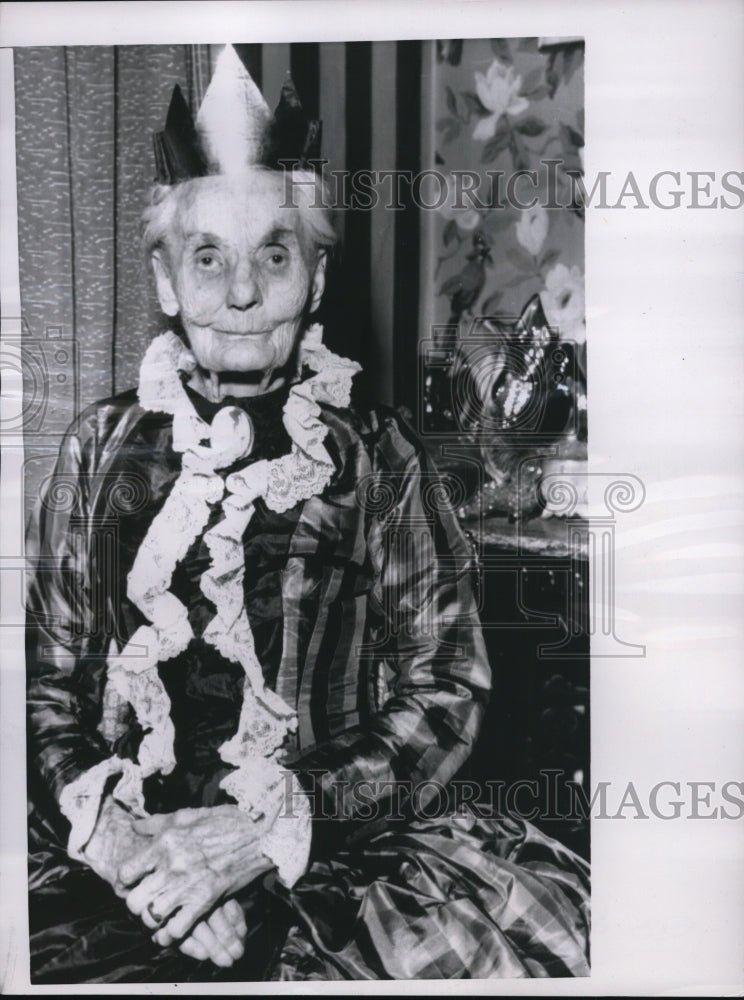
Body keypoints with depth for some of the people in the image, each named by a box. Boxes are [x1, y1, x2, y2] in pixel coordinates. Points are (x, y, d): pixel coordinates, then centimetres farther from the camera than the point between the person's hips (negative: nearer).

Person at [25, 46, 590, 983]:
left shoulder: (374, 453, 2)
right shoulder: (103, 444, 7)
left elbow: (445, 687, -1)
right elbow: (44, 677, 7)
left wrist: (272, 825, -13)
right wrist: (102, 819, -12)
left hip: (329, 841, 0)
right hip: (118, 836, 1)